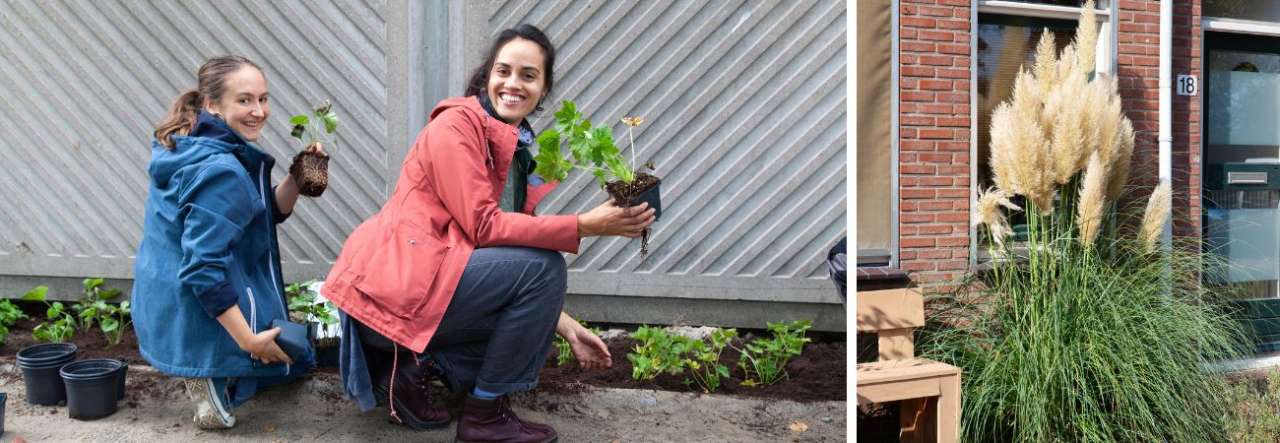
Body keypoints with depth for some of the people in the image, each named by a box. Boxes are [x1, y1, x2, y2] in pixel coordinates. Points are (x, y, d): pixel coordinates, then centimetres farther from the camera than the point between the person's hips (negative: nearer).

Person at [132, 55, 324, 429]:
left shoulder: (186, 150, 5)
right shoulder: (220, 172, -25)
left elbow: (269, 213, 12)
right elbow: (204, 270, -30)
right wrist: (249, 341, -26)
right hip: (199, 320, -9)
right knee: (299, 353, 16)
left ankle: (212, 373, 12)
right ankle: (217, 380, -3)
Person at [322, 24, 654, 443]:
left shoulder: (517, 154, 16)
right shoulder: (456, 123, -9)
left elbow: (518, 273, 14)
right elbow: (484, 227, -18)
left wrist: (566, 327, 6)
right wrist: (586, 224, -21)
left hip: (427, 288, 9)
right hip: (392, 285, -9)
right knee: (544, 266, -16)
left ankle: (414, 368, 8)